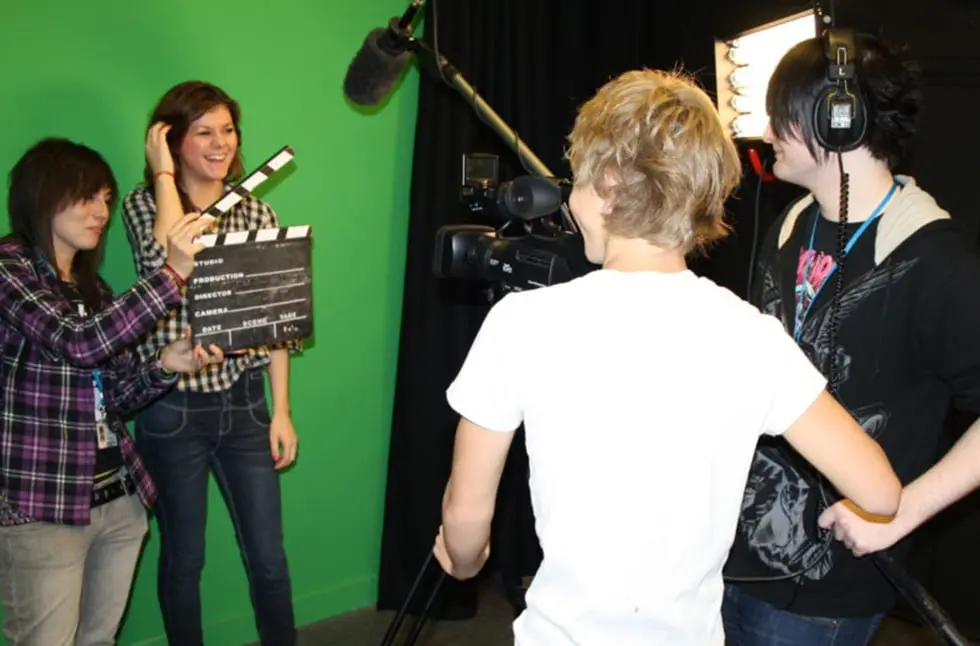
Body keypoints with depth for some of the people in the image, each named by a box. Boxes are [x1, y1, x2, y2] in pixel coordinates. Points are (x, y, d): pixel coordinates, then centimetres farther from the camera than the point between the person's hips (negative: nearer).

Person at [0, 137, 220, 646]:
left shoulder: (93, 286, 14)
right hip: (43, 510, -7)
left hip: (120, 501, 7)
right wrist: (172, 274, -25)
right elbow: (78, 341, -25)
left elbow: (113, 396, 9)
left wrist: (165, 365, -10)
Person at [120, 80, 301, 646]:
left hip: (244, 403, 2)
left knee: (268, 557, 7)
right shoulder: (144, 204, -2)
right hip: (173, 408, -2)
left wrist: (282, 410, 2)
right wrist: (165, 173, -15)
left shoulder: (257, 211, 5)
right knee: (184, 557, 11)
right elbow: (165, 265, -25)